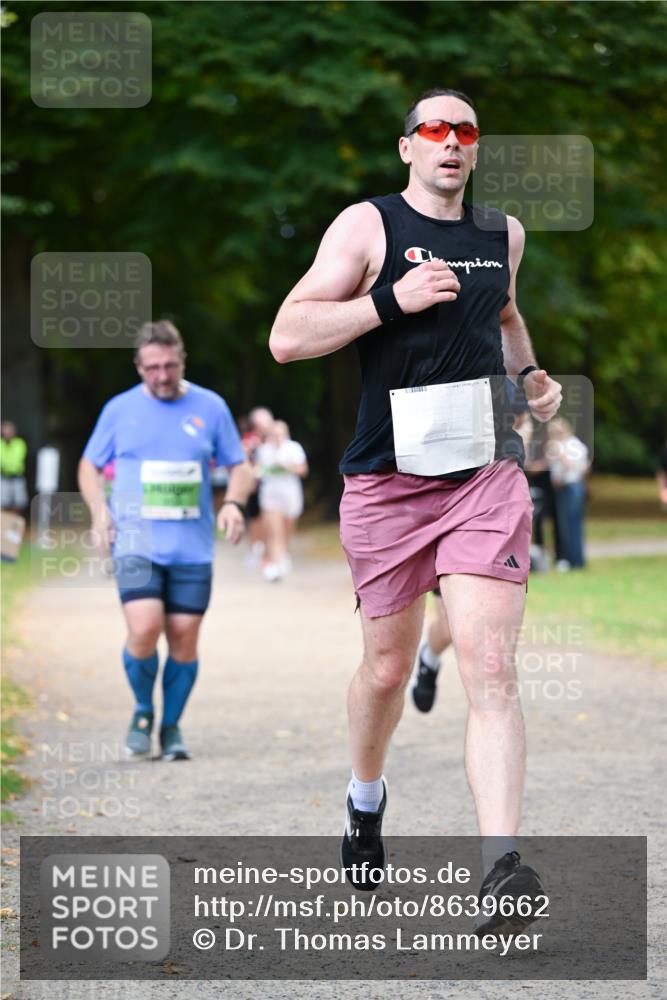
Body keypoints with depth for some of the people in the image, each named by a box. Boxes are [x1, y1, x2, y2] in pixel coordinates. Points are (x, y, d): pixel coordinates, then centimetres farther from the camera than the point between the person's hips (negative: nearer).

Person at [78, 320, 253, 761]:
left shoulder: (211, 407, 6)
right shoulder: (120, 409, 6)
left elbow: (241, 468, 13)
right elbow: (89, 466, 16)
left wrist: (234, 503, -8)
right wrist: (99, 508, -2)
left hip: (193, 547, 1)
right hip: (137, 542, -1)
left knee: (184, 637, 0)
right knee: (144, 629, -18)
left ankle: (172, 726, 19)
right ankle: (143, 712, 8)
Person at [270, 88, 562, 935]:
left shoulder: (502, 233, 13)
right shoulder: (368, 226, -2)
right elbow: (287, 336, -10)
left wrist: (530, 373, 16)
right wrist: (393, 299, -19)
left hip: (486, 476, 2)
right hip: (387, 480, -2)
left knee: (490, 667, -14)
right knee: (388, 664, 12)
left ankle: (500, 867, -24)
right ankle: (365, 799, 42)